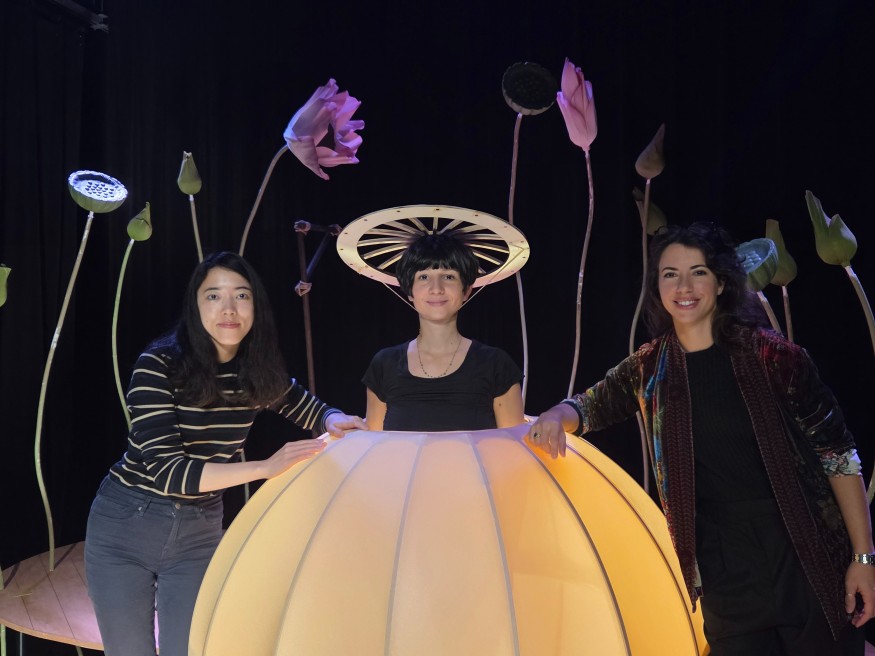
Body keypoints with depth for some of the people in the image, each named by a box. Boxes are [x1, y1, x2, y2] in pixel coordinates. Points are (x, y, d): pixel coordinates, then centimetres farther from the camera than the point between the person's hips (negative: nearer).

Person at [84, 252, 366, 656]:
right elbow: (166, 470, -26)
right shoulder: (159, 365, -20)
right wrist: (266, 467, -33)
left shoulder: (259, 373, -6)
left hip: (199, 532, 3)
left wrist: (336, 421, -13)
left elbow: (310, 409, 12)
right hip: (125, 526, -3)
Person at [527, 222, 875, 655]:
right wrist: (558, 415, -11)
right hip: (724, 576, 2)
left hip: (808, 563, -2)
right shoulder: (649, 369, 0)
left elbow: (838, 456, -5)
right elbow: (590, 406, 14)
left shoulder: (772, 356, -9)